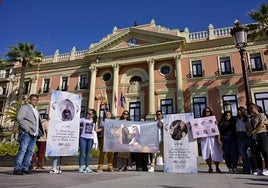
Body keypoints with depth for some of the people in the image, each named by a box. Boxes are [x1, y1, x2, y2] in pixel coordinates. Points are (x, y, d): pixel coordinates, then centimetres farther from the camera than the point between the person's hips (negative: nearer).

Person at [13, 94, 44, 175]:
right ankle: (17, 169, -8)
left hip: (34, 134, 7)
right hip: (26, 133, -7)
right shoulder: (25, 107, 4)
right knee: (22, 150, -10)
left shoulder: (36, 110, 25)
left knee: (30, 151, 4)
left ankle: (25, 168, 8)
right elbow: (19, 118, -8)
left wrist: (40, 131, 11)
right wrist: (26, 128, -14)